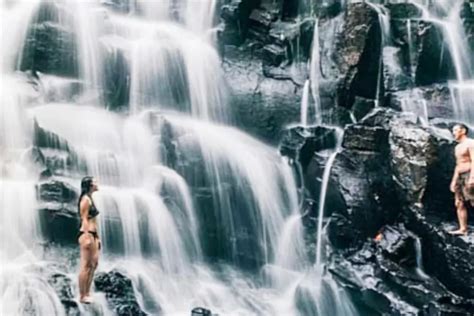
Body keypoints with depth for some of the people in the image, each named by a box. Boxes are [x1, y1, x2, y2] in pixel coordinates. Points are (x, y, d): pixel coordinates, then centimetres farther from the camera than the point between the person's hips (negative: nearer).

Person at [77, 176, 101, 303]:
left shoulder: (90, 199, 19)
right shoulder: (85, 199, -10)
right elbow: (84, 219, -16)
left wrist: (97, 237, 21)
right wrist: (87, 237, -22)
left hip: (92, 234, 10)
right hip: (86, 234, -10)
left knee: (94, 264, 13)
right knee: (86, 265, -8)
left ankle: (87, 293, 18)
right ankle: (82, 296, -6)